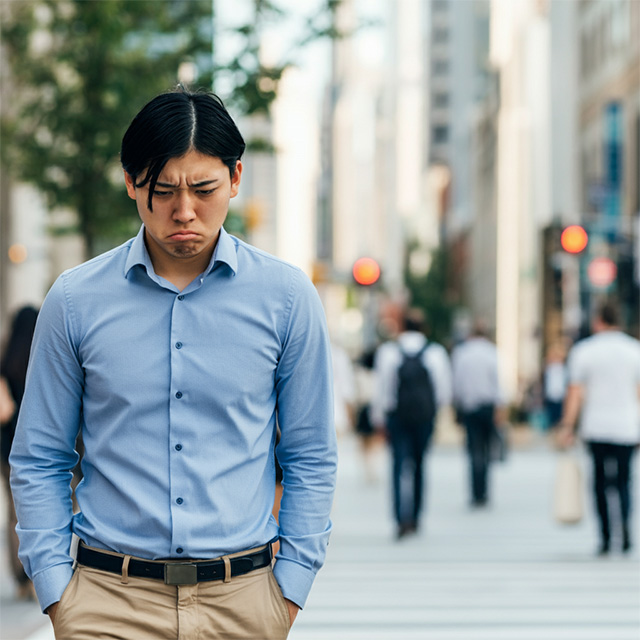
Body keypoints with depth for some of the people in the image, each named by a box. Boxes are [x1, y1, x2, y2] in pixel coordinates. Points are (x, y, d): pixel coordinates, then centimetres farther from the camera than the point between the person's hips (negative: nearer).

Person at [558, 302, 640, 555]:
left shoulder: (583, 350, 0)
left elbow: (575, 392, -2)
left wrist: (567, 426, 2)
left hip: (596, 427, -1)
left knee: (600, 481, 7)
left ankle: (605, 535, 2)